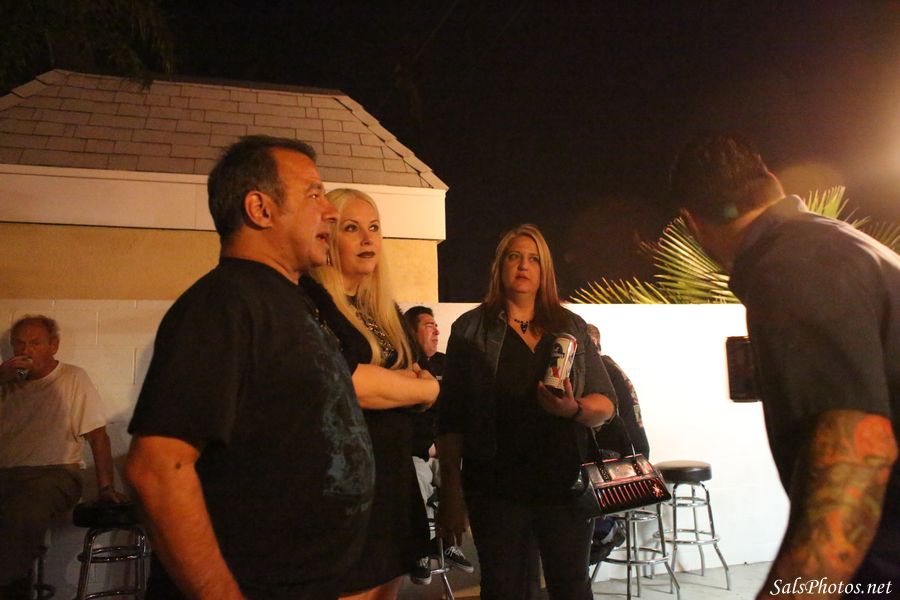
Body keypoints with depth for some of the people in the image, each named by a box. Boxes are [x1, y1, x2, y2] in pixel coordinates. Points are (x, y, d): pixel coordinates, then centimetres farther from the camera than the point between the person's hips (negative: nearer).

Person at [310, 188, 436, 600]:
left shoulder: (387, 310, 14)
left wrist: (385, 383, -8)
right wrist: (425, 388, -5)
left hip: (395, 481, 8)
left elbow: (418, 374, 17)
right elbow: (348, 384, -23)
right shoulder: (311, 305, -12)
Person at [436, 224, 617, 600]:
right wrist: (451, 489, -9)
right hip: (496, 487, -1)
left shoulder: (572, 326, 8)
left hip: (566, 483, 2)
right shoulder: (470, 329, 2)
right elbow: (451, 417, -2)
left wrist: (574, 409, -16)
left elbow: (606, 404, 6)